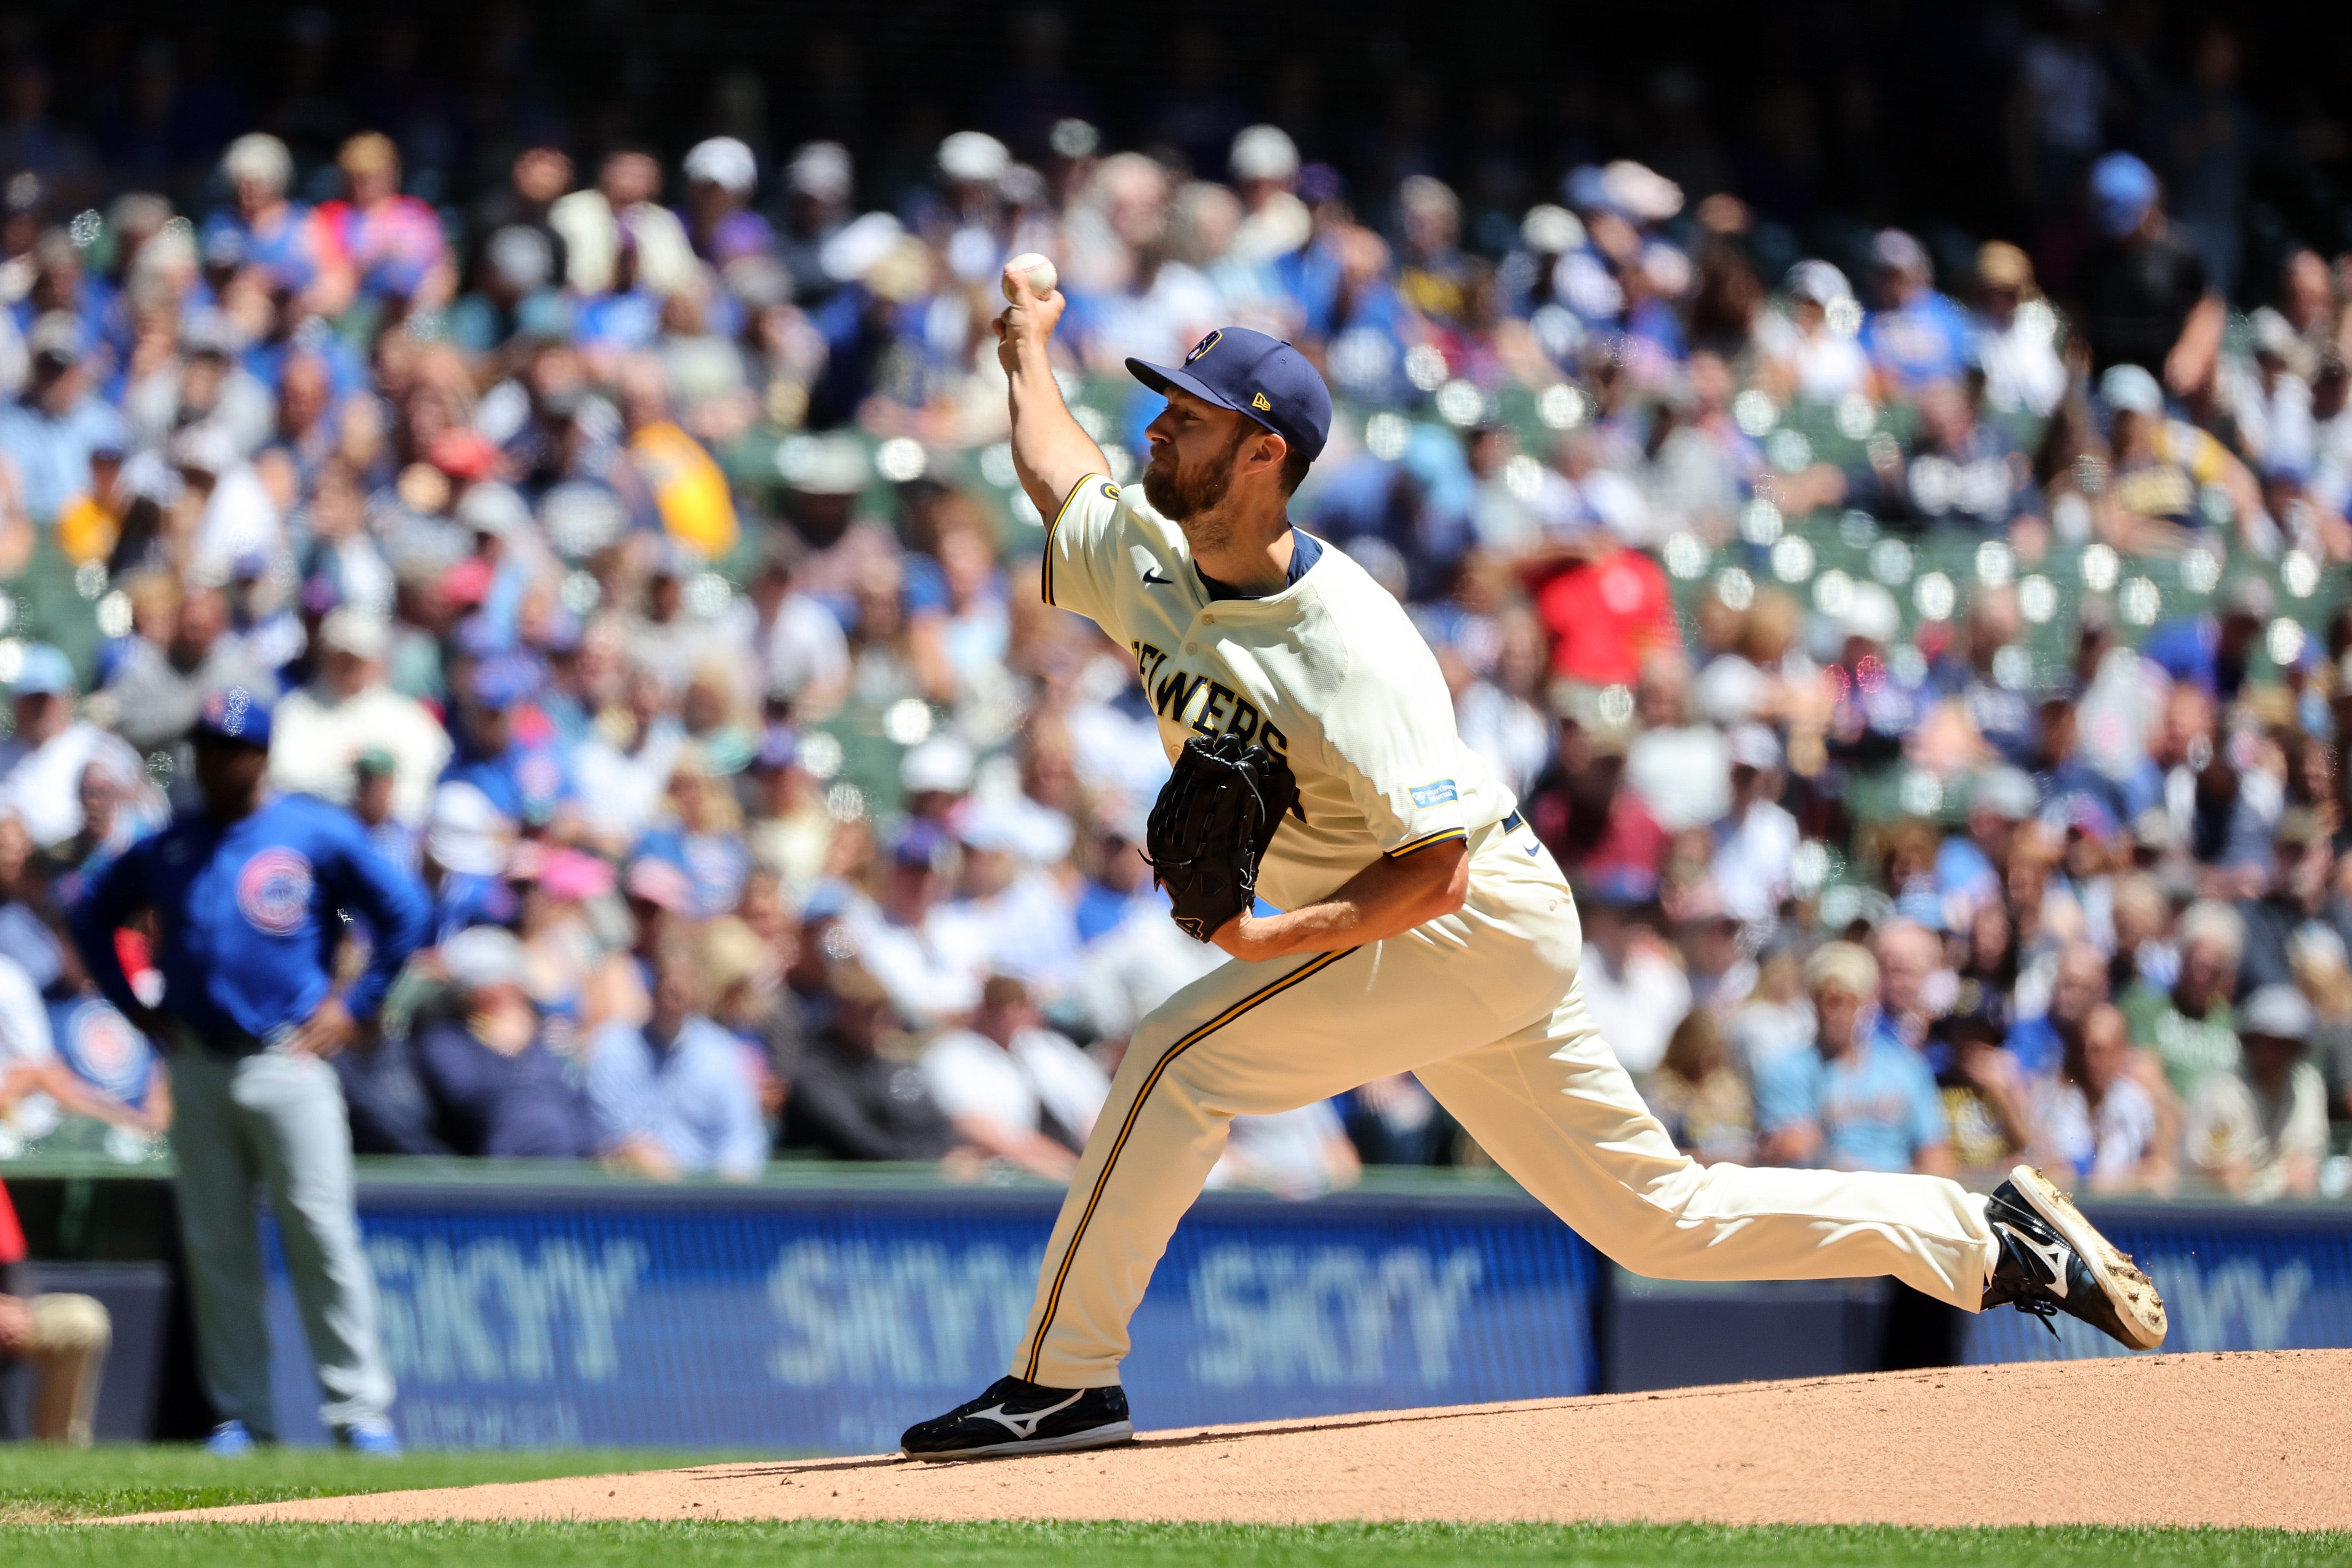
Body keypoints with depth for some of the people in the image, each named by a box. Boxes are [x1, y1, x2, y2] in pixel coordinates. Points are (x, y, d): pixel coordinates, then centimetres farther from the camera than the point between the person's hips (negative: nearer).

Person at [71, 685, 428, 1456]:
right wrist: (134, 1007, 14)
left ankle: (359, 1408, -6)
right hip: (197, 1067, 4)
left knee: (322, 1234, -8)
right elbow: (94, 920, 23)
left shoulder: (319, 834, 0)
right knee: (215, 1246, 3)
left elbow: (403, 912, 3)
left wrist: (354, 1005, -1)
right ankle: (240, 1414, 9)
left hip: (288, 1059, -4)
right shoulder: (166, 849, 10)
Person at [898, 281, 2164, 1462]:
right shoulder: (1140, 557, -2)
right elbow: (1057, 471, 23)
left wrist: (1284, 936, -39)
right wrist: (1029, 351, 37)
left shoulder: (1350, 644, -25)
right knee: (1656, 1216, 9)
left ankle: (1065, 1378, -13)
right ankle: (1990, 1242, 15)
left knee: (1178, 1058, -19)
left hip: (1485, 917, -9)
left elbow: (1435, 871, -28)